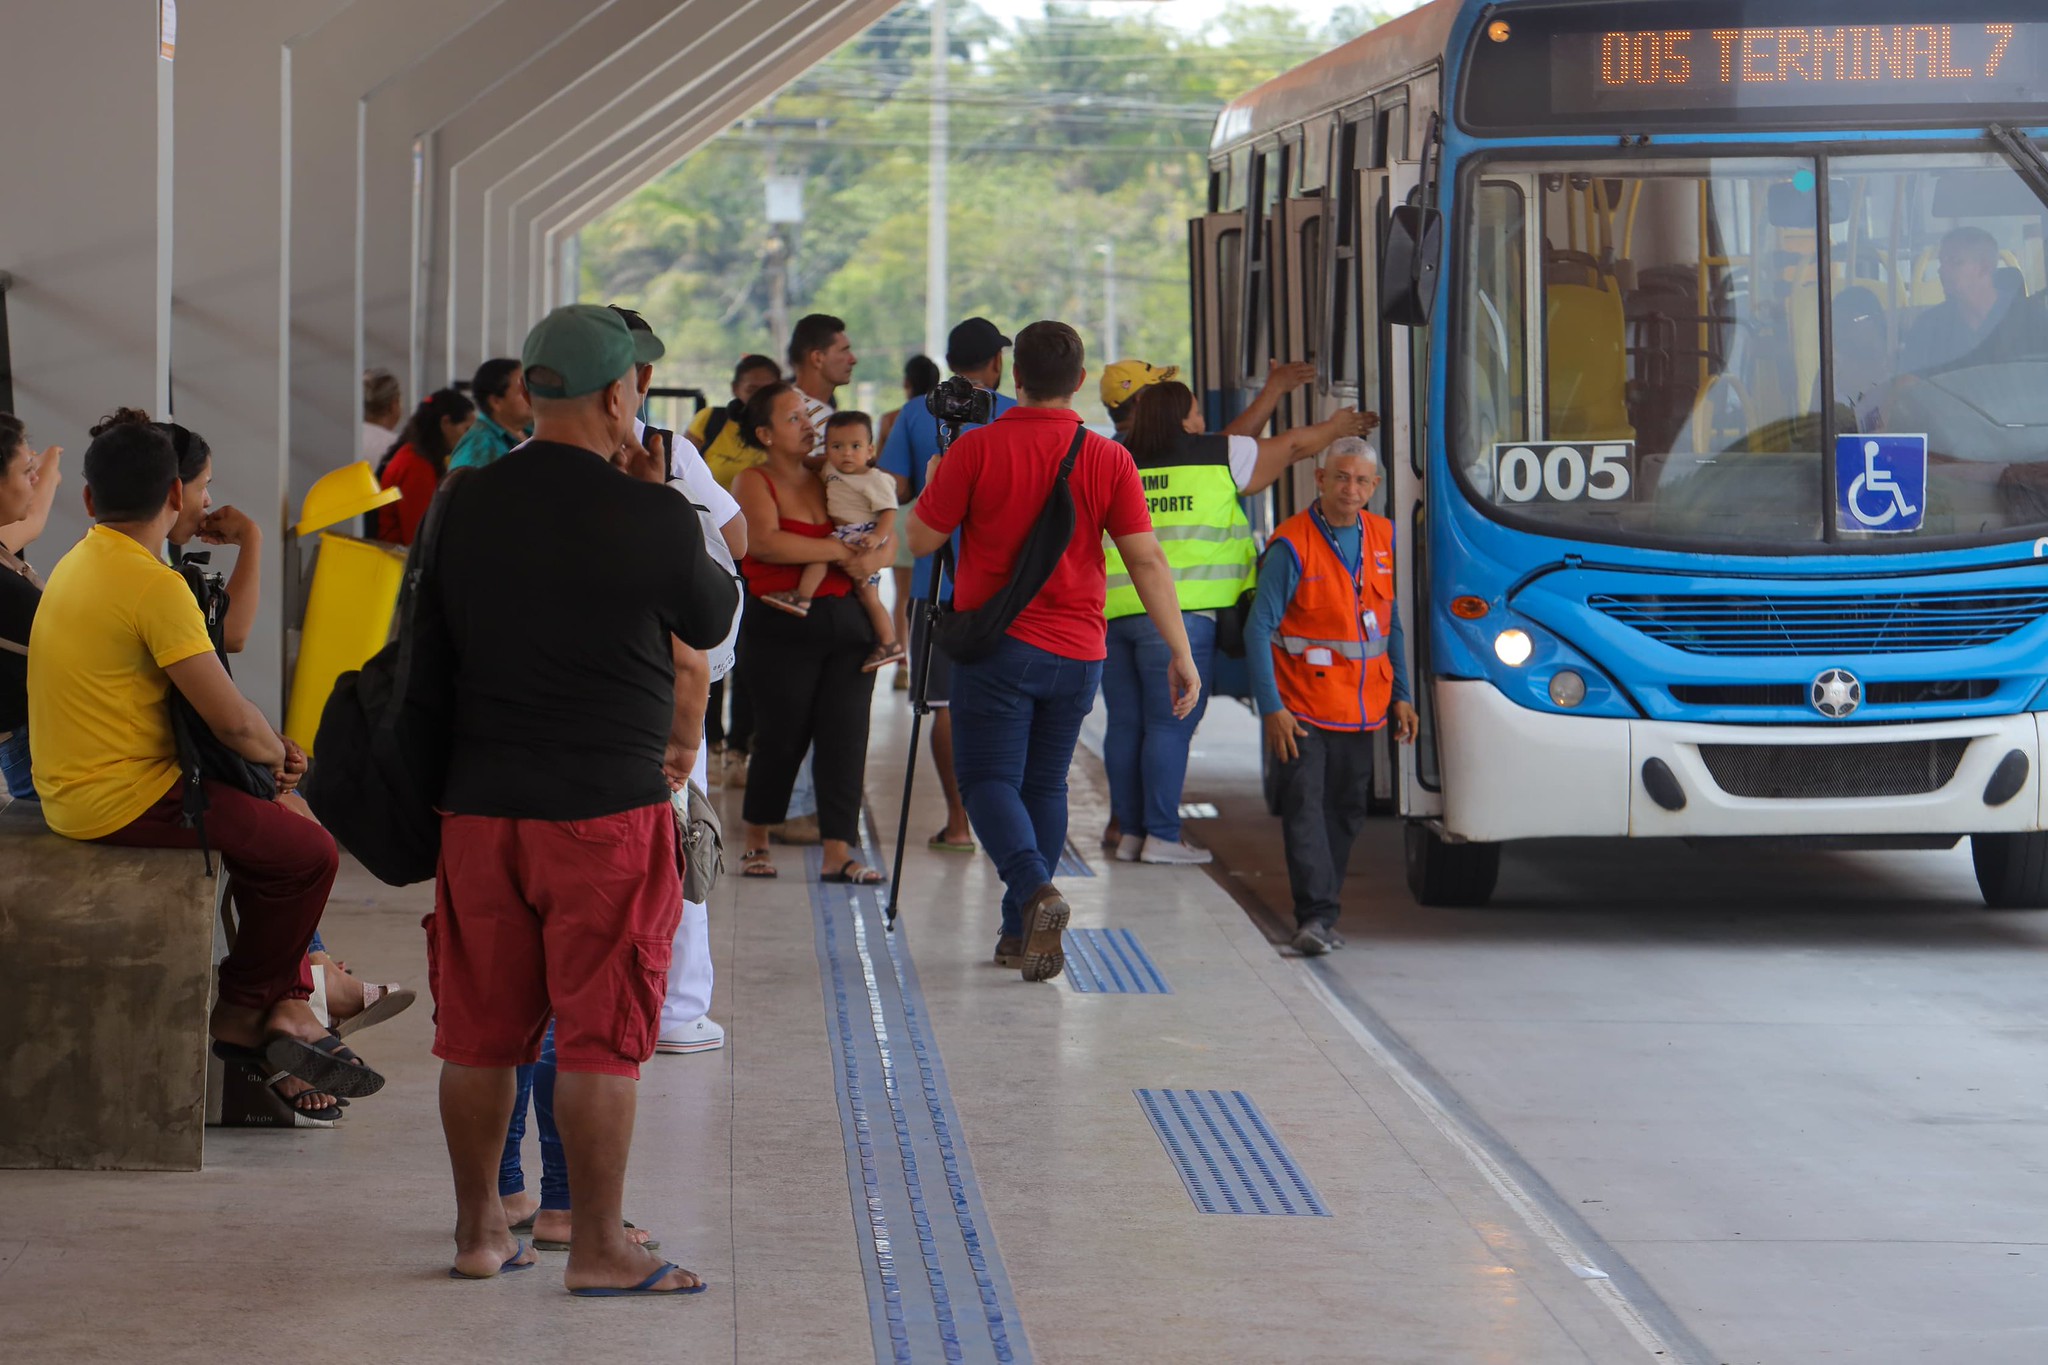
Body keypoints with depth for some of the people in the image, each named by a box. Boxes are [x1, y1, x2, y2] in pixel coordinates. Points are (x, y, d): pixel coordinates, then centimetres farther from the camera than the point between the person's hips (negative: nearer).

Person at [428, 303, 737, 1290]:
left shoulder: (462, 505, 3)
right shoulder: (651, 519, -12)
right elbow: (711, 623, 5)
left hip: (480, 803, 5)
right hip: (607, 808, -5)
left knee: (479, 1031, 12)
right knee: (600, 1035, 2)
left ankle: (478, 1230, 21)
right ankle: (597, 1246, 6)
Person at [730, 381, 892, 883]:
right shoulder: (753, 483, -1)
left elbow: (885, 539, 13)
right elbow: (764, 541, -19)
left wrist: (873, 558, -11)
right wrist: (839, 551, -17)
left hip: (846, 621, 5)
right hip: (782, 629, -5)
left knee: (845, 737, -2)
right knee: (783, 737, 0)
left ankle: (839, 853, 0)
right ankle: (753, 841, 20)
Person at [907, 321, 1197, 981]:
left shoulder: (978, 449, -9)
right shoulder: (1108, 458, -3)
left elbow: (921, 538, -2)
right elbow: (1147, 560, -6)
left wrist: (933, 485, 18)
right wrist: (1181, 653, -2)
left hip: (997, 642, -3)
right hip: (1076, 653, 3)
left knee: (988, 778, 1)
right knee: (1045, 784, 15)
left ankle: (1034, 889, -25)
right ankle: (1023, 933, 16)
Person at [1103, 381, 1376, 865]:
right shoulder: (1216, 458, 4)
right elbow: (1290, 446, 17)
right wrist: (1335, 428, 32)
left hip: (1114, 613, 5)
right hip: (1176, 610, -5)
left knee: (1125, 724, 9)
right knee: (1170, 726, -3)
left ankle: (1129, 832, 12)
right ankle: (1161, 837, -3)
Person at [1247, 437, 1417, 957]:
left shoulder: (1384, 539, 6)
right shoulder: (1292, 545, -11)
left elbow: (1393, 621, 16)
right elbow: (1259, 630, -11)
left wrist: (1400, 695, 10)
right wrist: (1272, 708, -16)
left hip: (1361, 709, 6)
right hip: (1302, 708, -6)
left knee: (1347, 808, 9)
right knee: (1305, 807, -13)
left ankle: (1320, 911, 18)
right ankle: (1316, 915, -16)